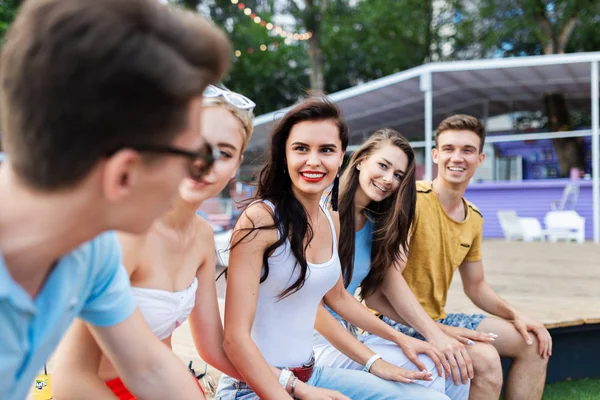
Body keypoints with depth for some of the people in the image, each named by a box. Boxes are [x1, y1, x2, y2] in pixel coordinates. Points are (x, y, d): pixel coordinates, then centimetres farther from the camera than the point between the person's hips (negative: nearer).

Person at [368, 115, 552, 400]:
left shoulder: (474, 219, 8)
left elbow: (476, 286, 19)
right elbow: (390, 275, -26)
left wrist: (516, 315, 2)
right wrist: (436, 334, -34)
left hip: (436, 319, 9)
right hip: (395, 320, -8)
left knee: (534, 343, 6)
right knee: (486, 359, -27)